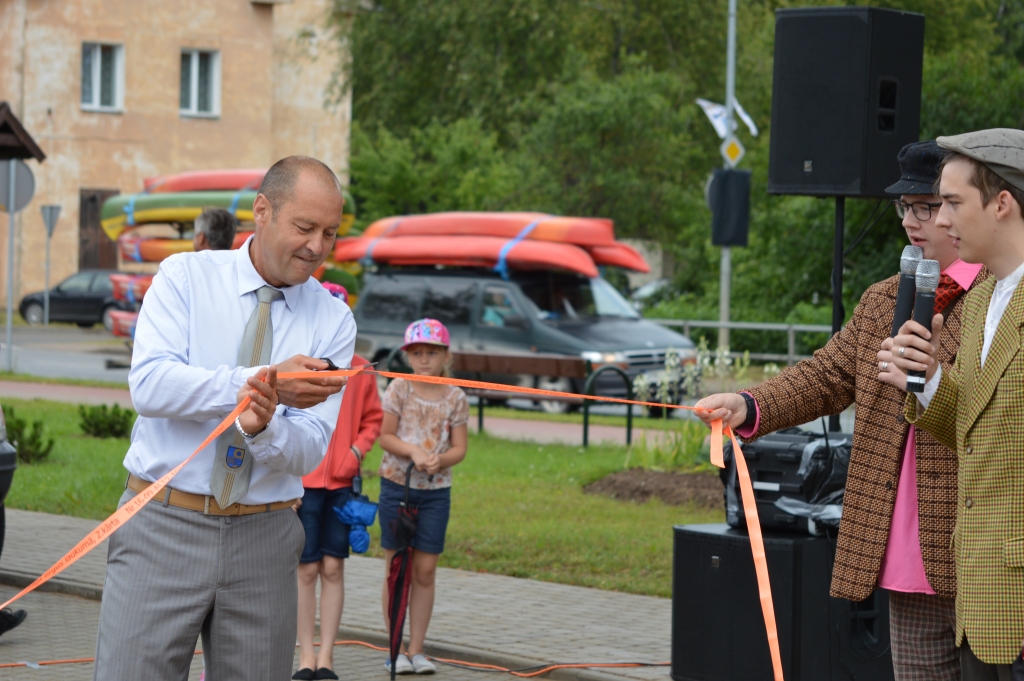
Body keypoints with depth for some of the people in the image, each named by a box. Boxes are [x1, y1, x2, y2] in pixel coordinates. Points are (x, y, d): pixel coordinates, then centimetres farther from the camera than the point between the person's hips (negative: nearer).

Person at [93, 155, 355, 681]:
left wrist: (262, 427, -25)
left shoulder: (333, 322, 5)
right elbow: (149, 384, -14)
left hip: (262, 538, 2)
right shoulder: (186, 277, 2)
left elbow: (309, 453, -2)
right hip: (164, 526, -2)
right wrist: (265, 380, -24)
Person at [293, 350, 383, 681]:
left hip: (342, 483, 2)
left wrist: (356, 453, -6)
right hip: (302, 484, -2)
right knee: (306, 570, 3)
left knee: (333, 569, 5)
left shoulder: (360, 370, 0)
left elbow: (372, 419, 10)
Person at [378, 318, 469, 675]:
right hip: (397, 485, -2)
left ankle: (416, 649, 12)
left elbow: (459, 448, 2)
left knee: (425, 571, 3)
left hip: (436, 490, 2)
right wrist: (413, 451, -21)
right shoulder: (399, 388, -3)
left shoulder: (455, 397, 2)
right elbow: (385, 436, -4)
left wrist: (439, 460, -19)